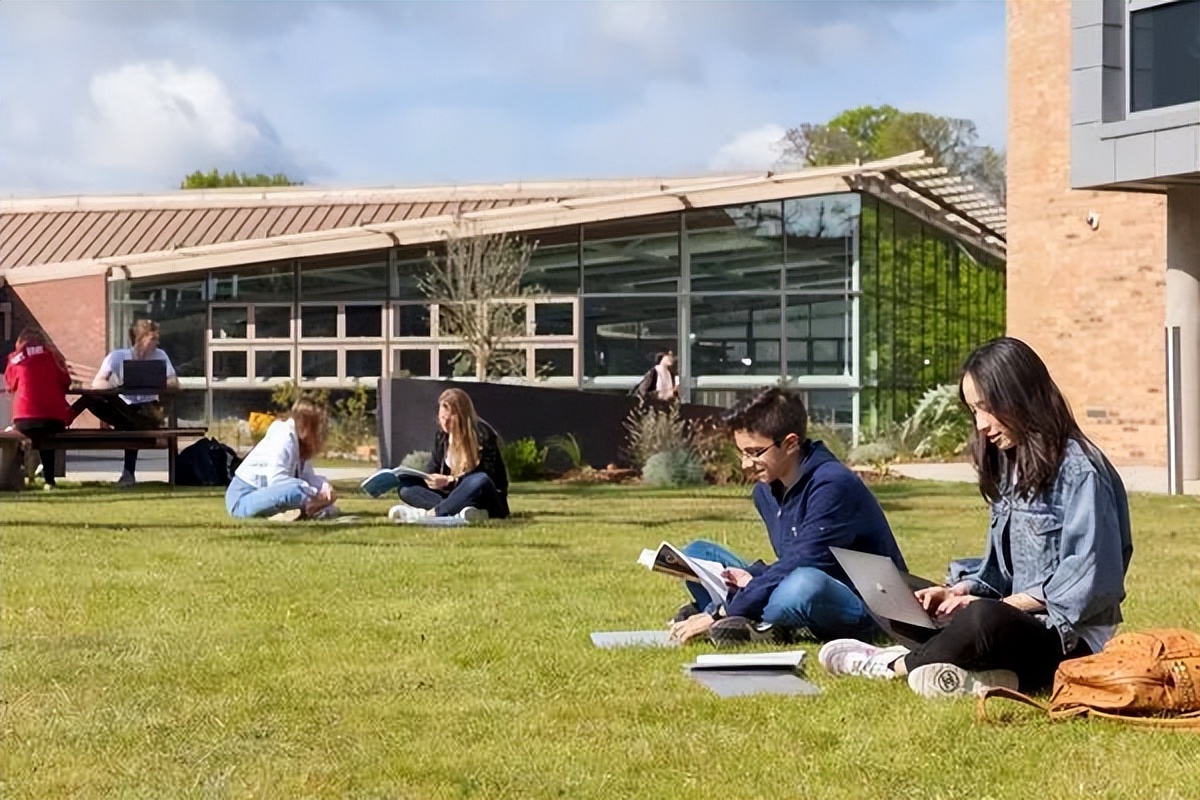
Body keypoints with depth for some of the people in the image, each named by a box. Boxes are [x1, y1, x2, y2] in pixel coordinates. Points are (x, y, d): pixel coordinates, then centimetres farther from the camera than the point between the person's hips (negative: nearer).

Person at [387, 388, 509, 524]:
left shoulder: (482, 435, -14)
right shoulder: (442, 435, 4)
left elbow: (486, 476, -20)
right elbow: (433, 469, 5)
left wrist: (449, 481, -28)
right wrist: (429, 478, -18)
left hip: (486, 502, -6)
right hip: (456, 496, 6)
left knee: (480, 481, -40)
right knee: (405, 483, -11)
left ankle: (431, 513, -42)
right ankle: (457, 513, -34)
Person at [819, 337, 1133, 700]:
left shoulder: (1079, 470, -12)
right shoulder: (1010, 467, 15)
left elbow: (1090, 578, -18)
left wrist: (1000, 605, -18)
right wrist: (960, 591, 0)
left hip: (1070, 640, -10)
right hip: (1019, 621, 10)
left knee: (982, 621, -37)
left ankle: (896, 665, -13)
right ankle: (984, 674, -22)